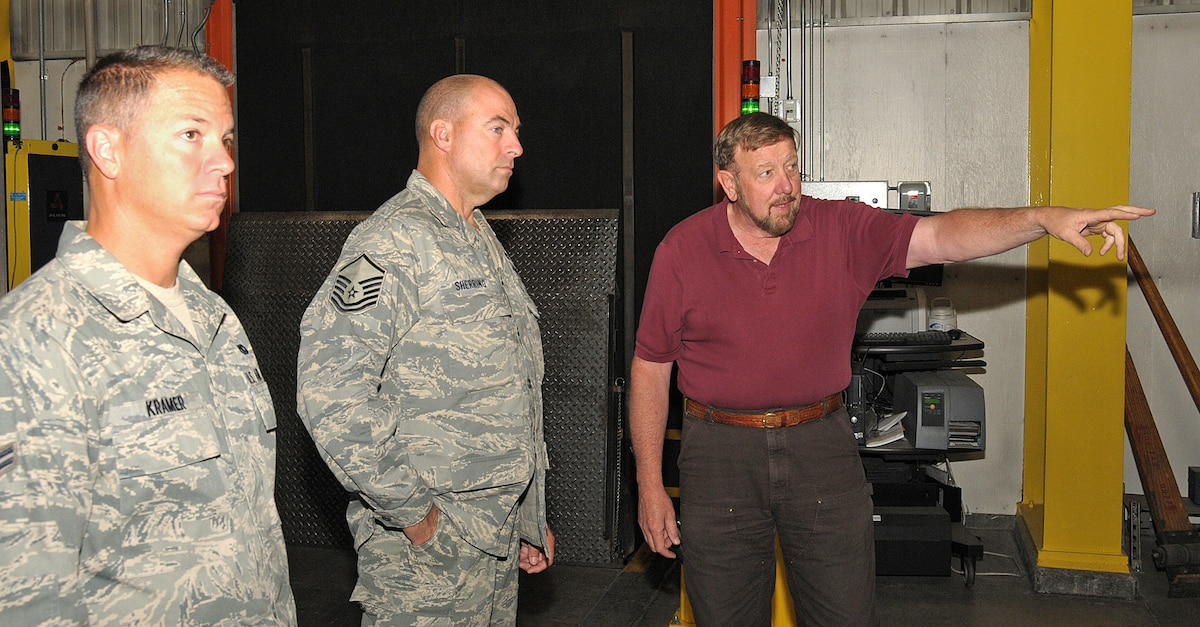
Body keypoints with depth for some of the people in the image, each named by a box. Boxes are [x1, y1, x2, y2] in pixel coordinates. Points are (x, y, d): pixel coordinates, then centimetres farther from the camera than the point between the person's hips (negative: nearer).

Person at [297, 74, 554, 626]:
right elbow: (330, 390, -26)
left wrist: (529, 516, 18)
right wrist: (411, 512, -21)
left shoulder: (481, 241, 15)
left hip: (498, 535, 9)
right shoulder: (397, 240, -16)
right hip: (428, 541, -8)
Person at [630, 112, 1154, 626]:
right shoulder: (681, 250, -5)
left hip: (821, 447, 1)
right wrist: (649, 485, -3)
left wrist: (1042, 218, -30)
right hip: (720, 452, -1)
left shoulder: (842, 230, -2)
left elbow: (942, 236, -12)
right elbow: (650, 367, -1)